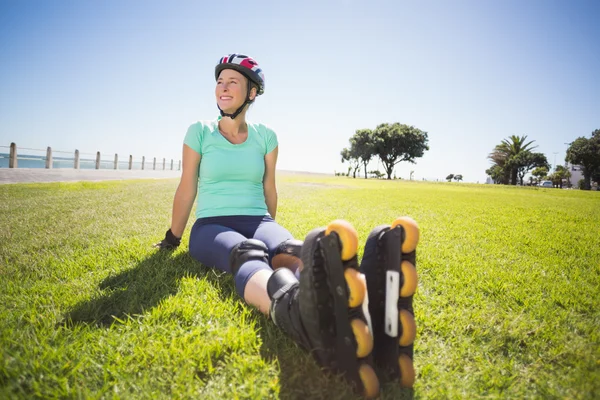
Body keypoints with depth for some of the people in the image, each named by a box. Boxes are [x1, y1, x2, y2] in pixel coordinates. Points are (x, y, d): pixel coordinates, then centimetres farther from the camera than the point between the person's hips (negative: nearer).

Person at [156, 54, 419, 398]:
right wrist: (173, 239, 15)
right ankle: (304, 316, -77)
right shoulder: (199, 132, 4)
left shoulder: (266, 136, 10)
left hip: (257, 220, 2)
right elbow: (187, 189, 9)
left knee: (290, 250, -36)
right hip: (211, 226, -2)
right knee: (248, 254, -40)